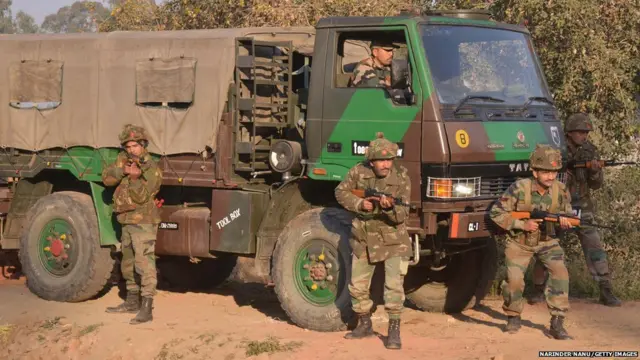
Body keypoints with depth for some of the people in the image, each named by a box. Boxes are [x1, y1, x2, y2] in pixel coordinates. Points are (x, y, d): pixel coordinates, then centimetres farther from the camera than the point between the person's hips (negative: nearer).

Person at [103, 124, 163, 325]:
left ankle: (146, 309, -19)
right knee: (128, 263, 19)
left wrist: (135, 178, -35)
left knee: (144, 263, -15)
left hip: (143, 223, -8)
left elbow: (141, 197, -20)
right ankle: (132, 302, 32)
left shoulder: (152, 169, -12)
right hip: (126, 222, 8)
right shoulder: (123, 159, 8)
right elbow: (107, 179, -1)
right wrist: (122, 170, -17)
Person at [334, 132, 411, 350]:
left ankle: (394, 330, -4)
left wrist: (390, 207, -41)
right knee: (357, 286, 11)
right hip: (364, 240, 4)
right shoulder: (359, 172, -9)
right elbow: (341, 192, 3)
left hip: (394, 241, -3)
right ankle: (364, 324, 30)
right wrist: (359, 204, -14)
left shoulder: (401, 178, -15)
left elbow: (401, 215, -19)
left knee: (394, 286, -13)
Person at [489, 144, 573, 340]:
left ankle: (557, 322, -11)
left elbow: (567, 213, -2)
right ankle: (513, 317, 13)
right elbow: (496, 212, -19)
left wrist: (565, 221, -28)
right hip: (519, 241, -2)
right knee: (514, 279, -15)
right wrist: (522, 224, -27)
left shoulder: (560, 190, -15)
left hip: (547, 240, 2)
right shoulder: (519, 188, -25)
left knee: (560, 272, -18)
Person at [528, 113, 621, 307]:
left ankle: (606, 292, -2)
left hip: (581, 208, 2)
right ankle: (538, 289, 16)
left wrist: (594, 171, -22)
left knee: (595, 249, -6)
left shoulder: (589, 151, 1)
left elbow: (596, 185, 0)